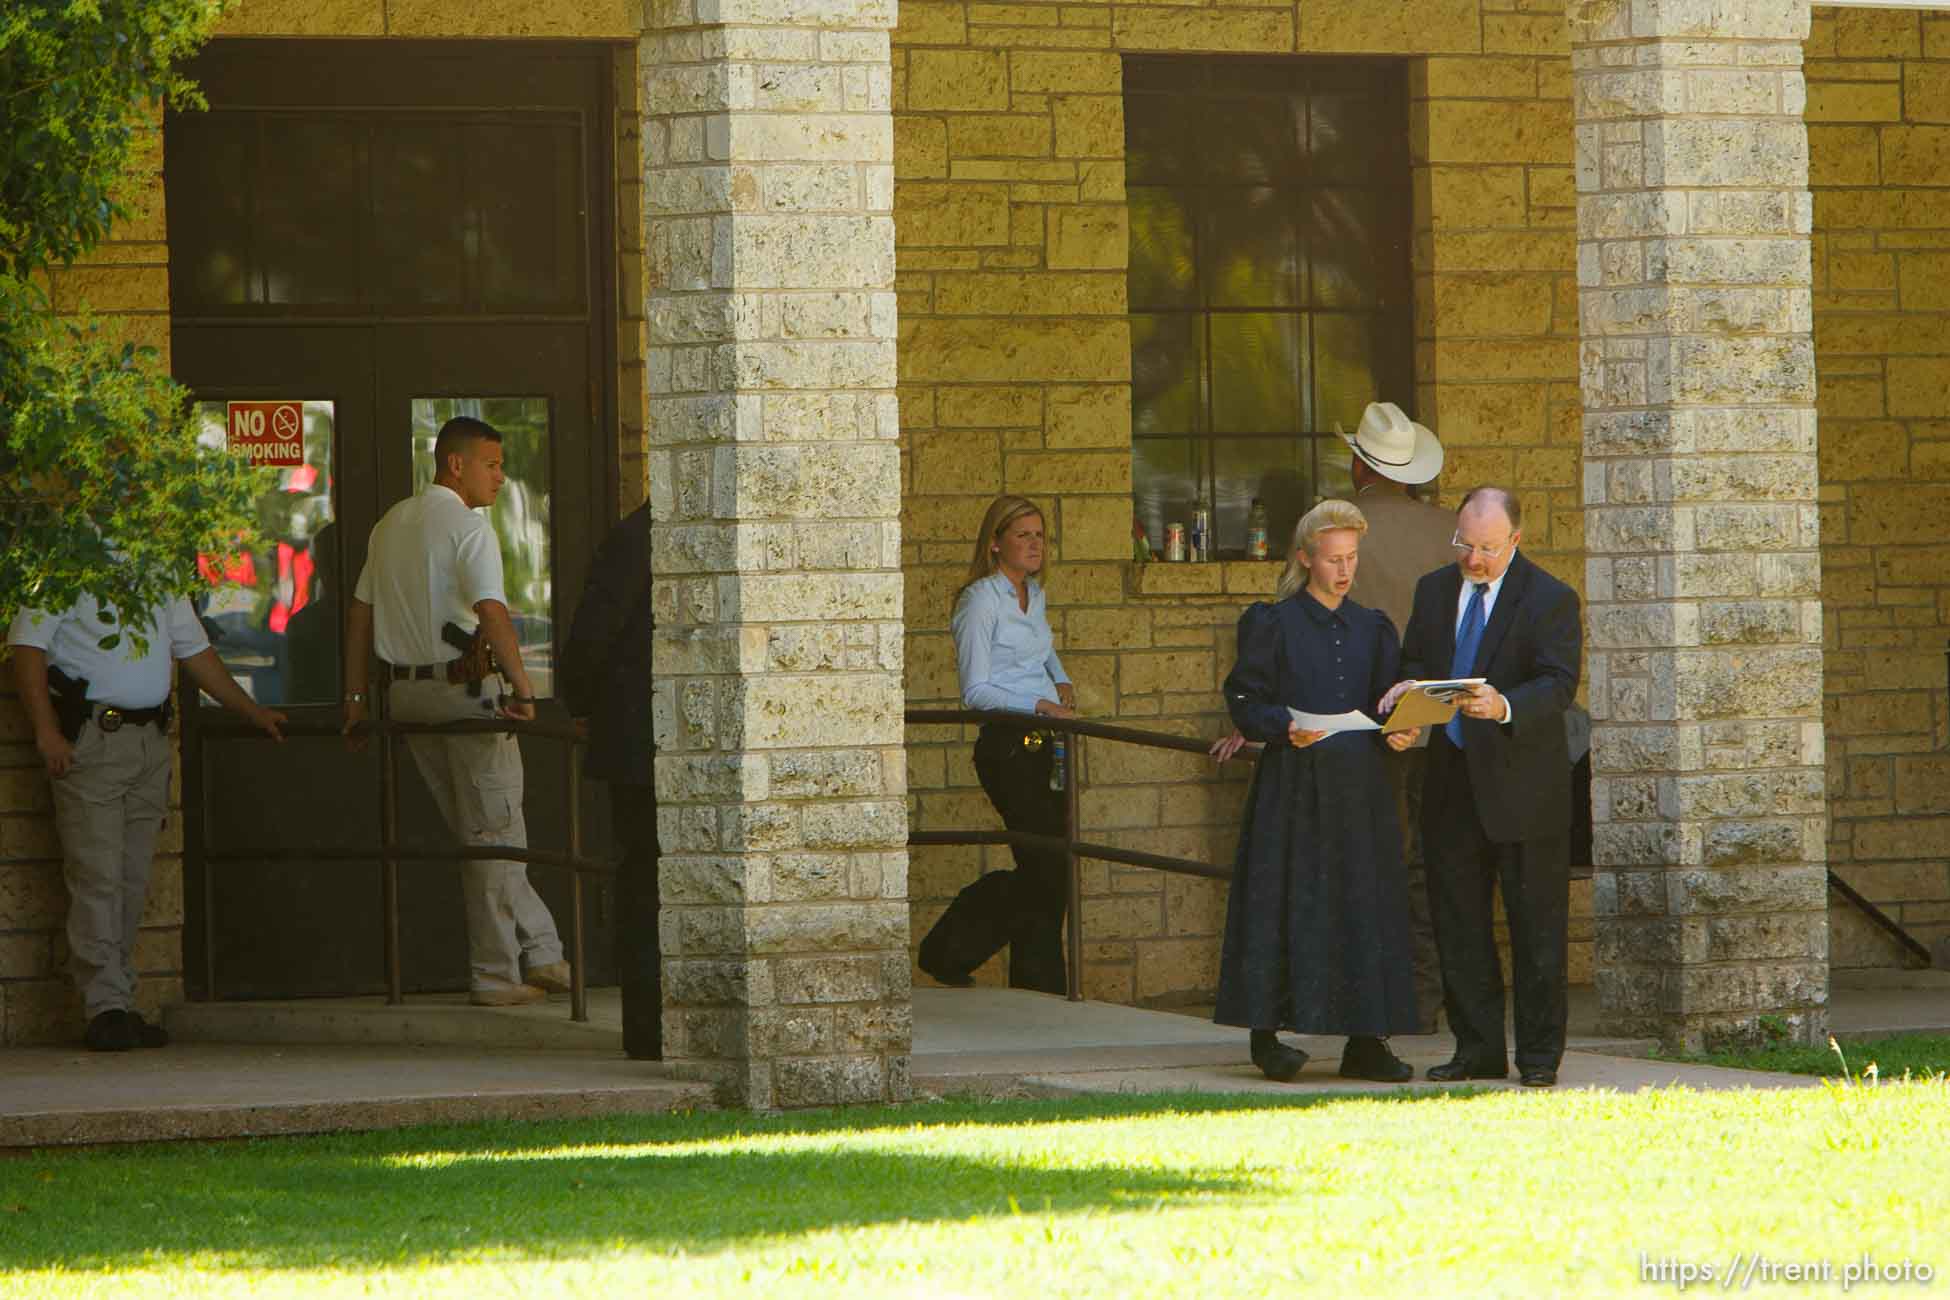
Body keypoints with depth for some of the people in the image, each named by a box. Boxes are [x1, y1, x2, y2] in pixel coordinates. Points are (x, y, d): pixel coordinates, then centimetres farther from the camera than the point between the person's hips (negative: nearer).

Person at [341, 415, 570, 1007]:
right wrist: (524, 689, -24)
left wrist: (356, 697, 22)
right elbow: (491, 611, -24)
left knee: (474, 833, 12)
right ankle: (496, 975, 1)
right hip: (463, 691, -8)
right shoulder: (466, 526, -12)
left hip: (404, 691, 8)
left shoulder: (390, 524, 14)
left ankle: (541, 952, 14)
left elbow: (359, 610, 18)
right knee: (495, 833, -1)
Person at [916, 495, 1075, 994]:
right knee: (1047, 869, -11)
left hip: (1043, 745, 8)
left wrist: (1061, 681, 15)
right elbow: (975, 692, -13)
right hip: (1006, 745, -8)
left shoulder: (1033, 595, 16)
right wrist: (1039, 705, -20)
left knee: (1046, 872, 6)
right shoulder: (981, 601, -9)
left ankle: (1039, 988, 13)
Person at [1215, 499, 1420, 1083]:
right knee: (1287, 903, -7)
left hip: (1359, 787, 4)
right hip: (1292, 787, -4)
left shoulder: (1372, 628, 14)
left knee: (1365, 904, 0)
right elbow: (1246, 700, -2)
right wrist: (1284, 727, -20)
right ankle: (1267, 1036, -1)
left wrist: (1398, 731, -8)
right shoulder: (1273, 624, 1)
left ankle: (1365, 1041, 3)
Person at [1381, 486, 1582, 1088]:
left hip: (1523, 784, -5)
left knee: (1535, 923, 0)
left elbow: (1558, 684, -16)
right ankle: (1477, 1048, 16)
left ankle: (1539, 1055, 7)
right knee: (1457, 920, 8)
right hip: (1452, 783, 5)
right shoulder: (1434, 590, 10)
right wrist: (1410, 684, -6)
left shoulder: (1550, 600, -7)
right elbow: (1415, 660, 18)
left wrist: (1505, 707, -35)